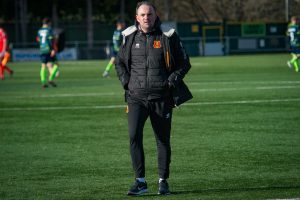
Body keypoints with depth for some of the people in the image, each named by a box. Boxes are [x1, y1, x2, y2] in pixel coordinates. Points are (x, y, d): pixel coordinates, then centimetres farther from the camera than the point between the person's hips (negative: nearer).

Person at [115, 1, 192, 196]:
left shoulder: (168, 36, -2)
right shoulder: (130, 37, 5)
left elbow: (184, 63, 6)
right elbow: (120, 63, 20)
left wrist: (174, 78, -10)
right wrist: (126, 81, 3)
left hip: (162, 98, -1)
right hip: (136, 97, 1)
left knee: (163, 140, 6)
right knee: (134, 136, -14)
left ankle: (163, 181, 19)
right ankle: (140, 181, -9)